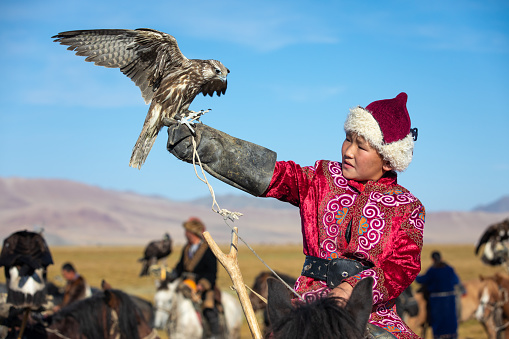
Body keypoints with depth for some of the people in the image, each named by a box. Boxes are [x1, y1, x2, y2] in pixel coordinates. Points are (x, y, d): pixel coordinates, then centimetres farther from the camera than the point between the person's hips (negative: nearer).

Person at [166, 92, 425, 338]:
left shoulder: (408, 208, 6)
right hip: (312, 299, 0)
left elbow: (403, 266, -4)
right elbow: (263, 172, -1)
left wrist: (354, 288, -22)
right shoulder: (323, 179, 10)